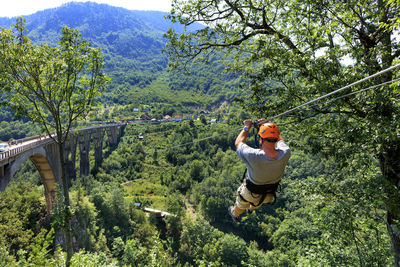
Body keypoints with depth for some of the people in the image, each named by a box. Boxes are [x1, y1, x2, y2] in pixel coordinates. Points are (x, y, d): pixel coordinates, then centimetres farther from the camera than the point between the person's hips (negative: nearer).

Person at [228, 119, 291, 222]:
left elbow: (238, 143, -20)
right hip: (270, 194, 4)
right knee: (257, 204, 40)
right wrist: (268, 126, 3)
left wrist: (246, 127, -7)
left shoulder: (253, 156, -42)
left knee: (241, 205, 32)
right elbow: (280, 140, -5)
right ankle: (251, 209, 71)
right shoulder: (285, 153, -31)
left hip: (250, 192, -4)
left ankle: (235, 215, 63)